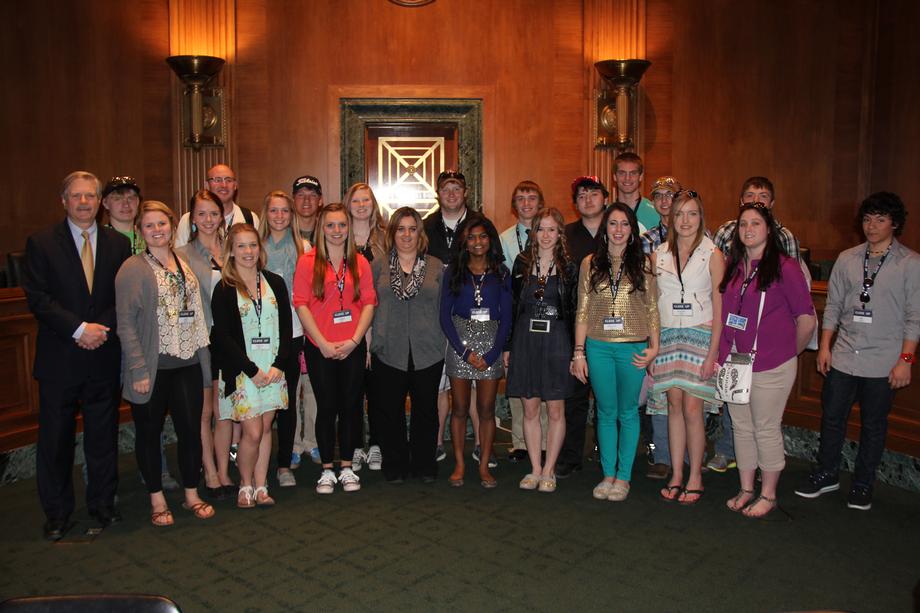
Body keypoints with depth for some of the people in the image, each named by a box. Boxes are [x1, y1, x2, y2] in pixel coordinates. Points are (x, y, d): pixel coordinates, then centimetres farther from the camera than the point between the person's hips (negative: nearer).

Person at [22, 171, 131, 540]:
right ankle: (57, 513, 23)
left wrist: (103, 328, -12)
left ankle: (103, 504, 26)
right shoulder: (41, 243, 1)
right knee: (55, 438, 8)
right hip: (59, 359, -1)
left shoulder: (118, 244, 7)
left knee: (103, 436, 11)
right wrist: (79, 329, -17)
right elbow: (37, 297, -7)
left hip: (104, 357, 2)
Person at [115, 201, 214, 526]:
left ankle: (191, 494, 23)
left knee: (191, 429, 6)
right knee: (150, 432, 9)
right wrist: (138, 368, -15)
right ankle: (157, 498, 24)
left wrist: (202, 351, 10)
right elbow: (125, 322, -10)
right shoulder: (133, 268, -6)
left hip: (187, 362, 4)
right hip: (152, 366, -4)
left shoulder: (184, 263, 11)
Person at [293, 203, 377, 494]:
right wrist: (323, 343, -11)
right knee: (326, 407, 5)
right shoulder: (308, 261, -1)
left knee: (349, 407, 8)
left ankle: (347, 468, 21)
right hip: (319, 348, -2)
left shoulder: (360, 262, 7)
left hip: (353, 347, 2)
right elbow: (301, 304, -5)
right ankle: (327, 470, 18)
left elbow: (369, 303, 3)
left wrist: (354, 340, -8)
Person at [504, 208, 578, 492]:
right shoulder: (522, 263, 7)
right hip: (525, 339, 2)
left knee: (556, 410, 2)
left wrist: (574, 351, -4)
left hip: (556, 341, -1)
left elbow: (574, 311, 2)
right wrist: (507, 346, 4)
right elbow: (512, 306, 7)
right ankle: (535, 469, 17)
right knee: (530, 409, 6)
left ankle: (548, 471, 14)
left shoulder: (569, 267, 2)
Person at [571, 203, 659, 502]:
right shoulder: (590, 263, 5)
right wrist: (579, 352, 2)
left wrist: (654, 347, -3)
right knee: (606, 412, 10)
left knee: (628, 413, 8)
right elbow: (583, 311, 4)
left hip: (633, 348, -1)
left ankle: (623, 477, 19)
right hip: (598, 348, 1)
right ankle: (608, 474, 21)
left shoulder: (642, 264, 3)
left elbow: (652, 309, 5)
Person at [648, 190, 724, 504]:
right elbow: (653, 305, 10)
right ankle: (676, 475, 15)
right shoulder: (658, 255, 8)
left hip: (700, 336, -3)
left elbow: (719, 308, -3)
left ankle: (695, 477, 9)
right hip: (667, 337, 3)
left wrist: (712, 354, -9)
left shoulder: (712, 254, -1)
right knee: (674, 406, 5)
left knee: (692, 408, -6)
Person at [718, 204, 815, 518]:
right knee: (741, 427, 13)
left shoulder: (785, 267, -9)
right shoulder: (732, 266, 8)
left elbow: (807, 319, -6)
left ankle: (768, 495, 21)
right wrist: (724, 353, 9)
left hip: (771, 366, -5)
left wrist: (789, 353, 3)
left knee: (766, 430, 4)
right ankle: (746, 489, 27)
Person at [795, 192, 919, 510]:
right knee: (832, 417, 11)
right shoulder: (847, 259, 6)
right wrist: (825, 346, 5)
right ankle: (826, 475, 28)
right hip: (843, 356, 3)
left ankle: (862, 485, 24)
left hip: (883, 362, -3)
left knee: (873, 425, 9)